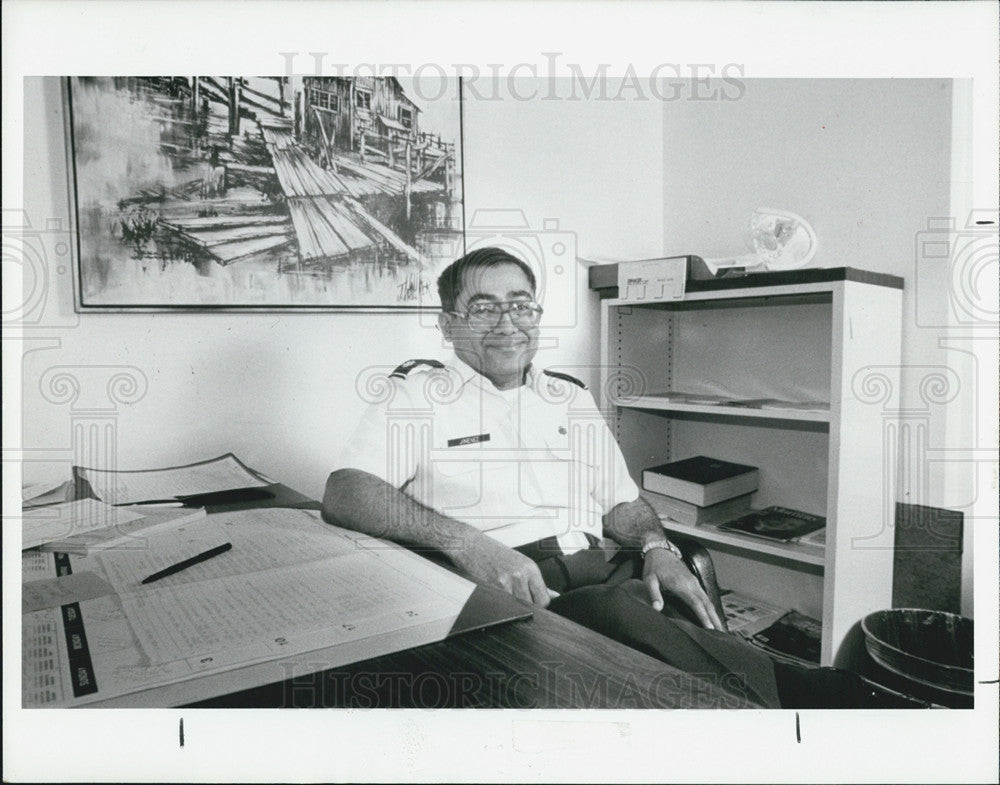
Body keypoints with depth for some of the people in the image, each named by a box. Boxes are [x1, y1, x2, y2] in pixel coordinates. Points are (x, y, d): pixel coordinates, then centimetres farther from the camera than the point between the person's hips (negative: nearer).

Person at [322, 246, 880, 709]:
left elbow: (623, 501, 23)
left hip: (608, 571, 5)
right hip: (504, 587, -4)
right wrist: (464, 541, -20)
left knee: (688, 617, -28)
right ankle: (791, 693, -22)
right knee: (620, 612, -33)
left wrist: (657, 547, 0)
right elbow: (343, 496, -7)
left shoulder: (572, 397, 23)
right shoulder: (417, 392, 7)